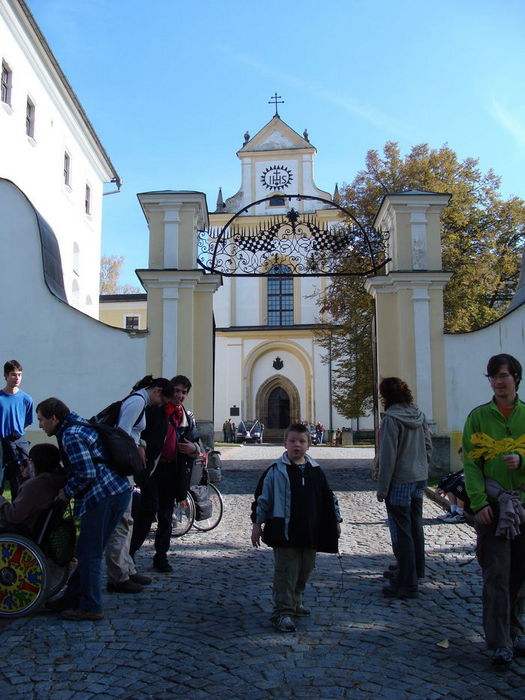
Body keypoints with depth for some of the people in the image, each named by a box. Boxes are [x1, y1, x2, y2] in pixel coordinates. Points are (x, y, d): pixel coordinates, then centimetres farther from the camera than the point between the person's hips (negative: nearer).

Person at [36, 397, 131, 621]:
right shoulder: (78, 425, 19)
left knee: (89, 554, 0)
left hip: (103, 497, -10)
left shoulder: (71, 435, -13)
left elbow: (86, 473, -19)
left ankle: (91, 608, 9)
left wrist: (67, 491, -5)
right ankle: (71, 598, 28)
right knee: (88, 552, 17)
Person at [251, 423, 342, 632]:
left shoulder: (315, 471, 8)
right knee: (285, 572, -4)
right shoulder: (276, 471, -5)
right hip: (284, 532, -5)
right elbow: (262, 497, -2)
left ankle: (295, 603, 34)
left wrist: (336, 521, 16)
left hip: (310, 533, 5)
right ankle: (282, 612, 4)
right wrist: (257, 523, -3)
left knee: (305, 570, 15)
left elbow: (328, 498, 16)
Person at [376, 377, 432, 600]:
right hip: (419, 478, 8)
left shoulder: (391, 418, -16)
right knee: (415, 525, 21)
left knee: (401, 531, -2)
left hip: (399, 481, -8)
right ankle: (417, 569, 37)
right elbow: (428, 445, 12)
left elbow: (388, 455, -17)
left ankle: (406, 584, 2)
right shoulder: (419, 415, 6)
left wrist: (382, 488, -11)